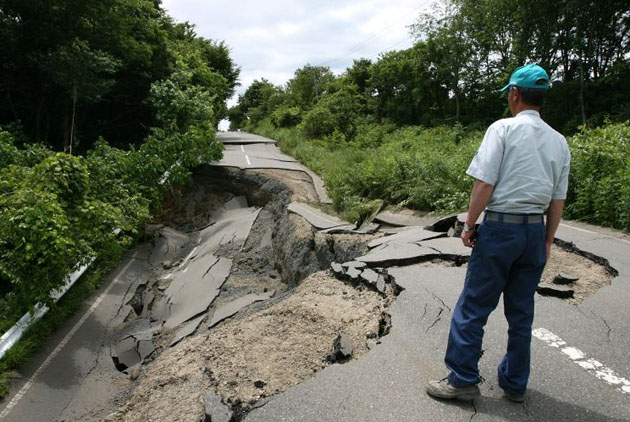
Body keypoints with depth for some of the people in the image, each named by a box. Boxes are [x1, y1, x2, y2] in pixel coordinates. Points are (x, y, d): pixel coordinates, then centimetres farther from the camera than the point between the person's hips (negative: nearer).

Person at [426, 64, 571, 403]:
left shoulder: (503, 128, -7)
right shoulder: (559, 142, 11)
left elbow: (484, 183, -13)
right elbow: (558, 200, 11)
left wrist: (469, 225, -5)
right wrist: (547, 241, 18)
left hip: (500, 226, -6)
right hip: (535, 230, 7)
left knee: (472, 306, 3)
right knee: (521, 312, 15)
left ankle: (462, 379, 11)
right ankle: (514, 384, 26)